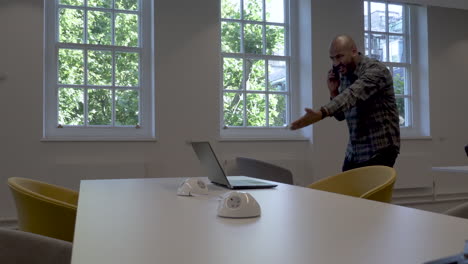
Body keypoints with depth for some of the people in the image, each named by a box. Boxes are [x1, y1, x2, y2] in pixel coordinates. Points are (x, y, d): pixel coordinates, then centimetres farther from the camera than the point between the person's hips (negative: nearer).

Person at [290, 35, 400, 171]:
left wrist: (322, 113, -50)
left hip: (379, 150, -7)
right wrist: (334, 92, -5)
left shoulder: (375, 69, -15)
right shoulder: (344, 75, 8)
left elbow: (353, 94, -35)